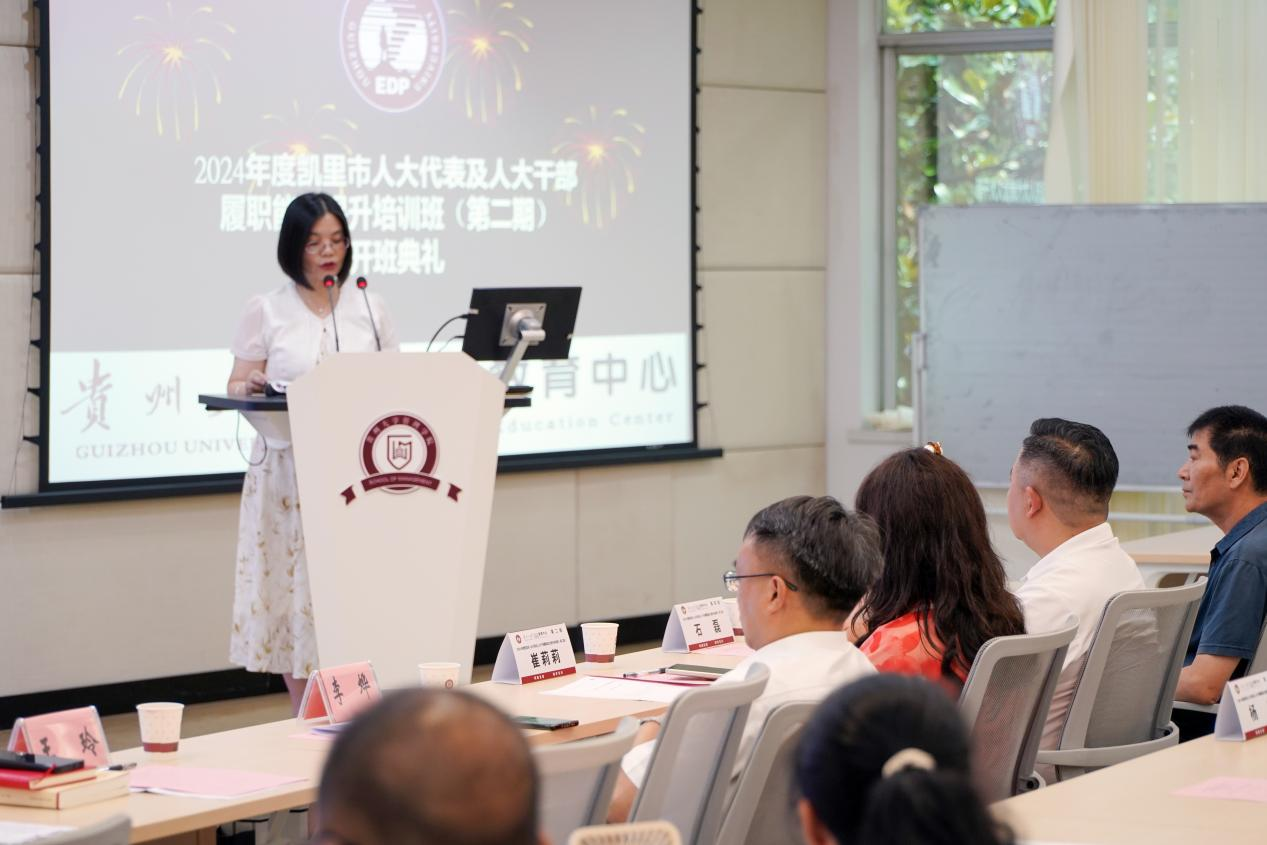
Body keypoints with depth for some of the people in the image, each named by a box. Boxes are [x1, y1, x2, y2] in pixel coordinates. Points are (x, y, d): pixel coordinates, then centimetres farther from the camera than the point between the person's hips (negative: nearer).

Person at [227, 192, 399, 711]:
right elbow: (236, 389, 4)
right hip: (289, 469, -1)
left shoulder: (370, 309, 11)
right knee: (295, 593, -3)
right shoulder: (266, 310, 5)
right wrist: (251, 387, -18)